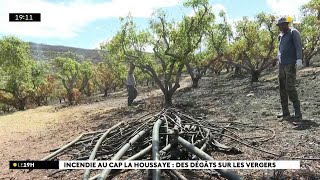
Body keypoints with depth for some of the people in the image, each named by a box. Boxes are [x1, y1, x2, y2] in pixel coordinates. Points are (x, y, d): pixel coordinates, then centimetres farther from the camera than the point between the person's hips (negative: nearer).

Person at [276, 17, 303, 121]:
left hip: (291, 65, -7)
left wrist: (299, 60, -24)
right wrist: (279, 61, 14)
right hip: (281, 65, 7)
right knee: (282, 89, 5)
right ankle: (285, 113, 12)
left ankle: (298, 114, -8)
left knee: (290, 88, -15)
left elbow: (298, 46, -12)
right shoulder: (281, 36, 19)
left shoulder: (293, 32, -1)